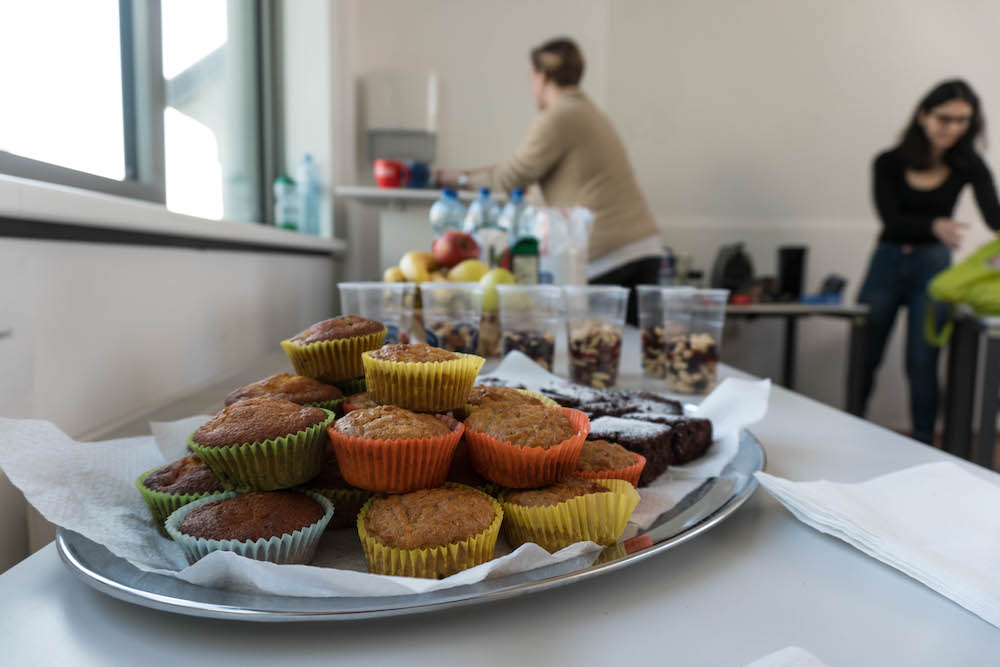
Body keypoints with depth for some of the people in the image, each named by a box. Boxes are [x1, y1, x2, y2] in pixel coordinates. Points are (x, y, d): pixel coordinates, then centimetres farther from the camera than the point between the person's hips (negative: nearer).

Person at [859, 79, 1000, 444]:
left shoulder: (969, 166, -2)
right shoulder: (889, 163, -4)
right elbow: (891, 219, -15)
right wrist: (934, 225, -35)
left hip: (933, 266, 0)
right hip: (887, 262, 0)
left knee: (922, 364, 0)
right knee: (864, 357, 6)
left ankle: (924, 447, 13)